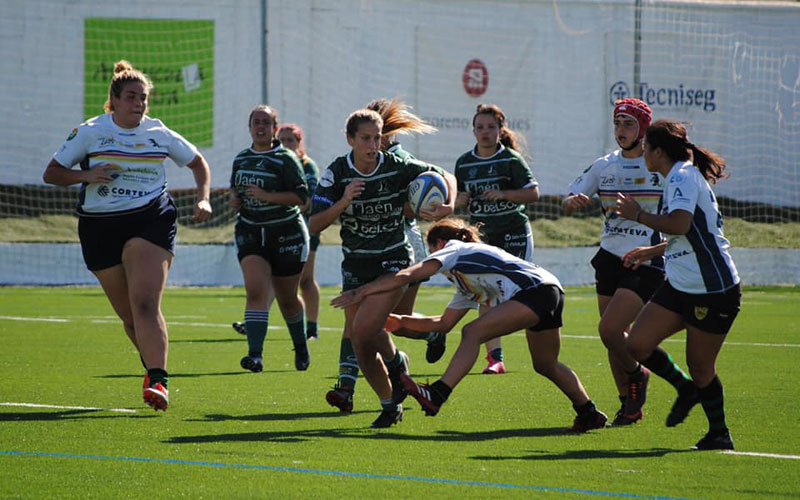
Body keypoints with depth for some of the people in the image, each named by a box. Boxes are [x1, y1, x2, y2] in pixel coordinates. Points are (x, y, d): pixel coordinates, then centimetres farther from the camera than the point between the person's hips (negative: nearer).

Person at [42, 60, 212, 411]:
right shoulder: (89, 132, 4)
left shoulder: (159, 134, 8)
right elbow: (51, 173, 6)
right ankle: (155, 366, 31)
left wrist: (204, 199, 7)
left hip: (151, 221, -2)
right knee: (128, 315, 6)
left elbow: (198, 162, 23)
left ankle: (157, 382, -31)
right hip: (99, 229, 2)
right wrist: (85, 175, -13)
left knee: (145, 304, -21)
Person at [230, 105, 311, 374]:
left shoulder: (286, 159, -9)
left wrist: (266, 196, -24)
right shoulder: (241, 159, 8)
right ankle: (255, 354, -28)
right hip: (250, 232, 3)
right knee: (256, 291, -18)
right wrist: (234, 199, 3)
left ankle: (301, 348, 36)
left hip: (286, 233, -3)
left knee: (286, 298, 9)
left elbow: (301, 196, -16)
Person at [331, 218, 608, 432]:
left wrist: (360, 293, 3)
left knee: (473, 332, -16)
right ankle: (589, 414, 36)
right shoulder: (467, 285, 33)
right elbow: (444, 322, 39)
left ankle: (437, 395, -27)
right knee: (546, 366, 25)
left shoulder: (454, 250, 8)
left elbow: (406, 276, -2)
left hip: (536, 288, -10)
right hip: (550, 294, 10)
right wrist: (401, 321, 36)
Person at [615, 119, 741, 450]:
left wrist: (638, 215, -18)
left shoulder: (683, 176, -14)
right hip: (680, 286, 9)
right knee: (638, 346, 0)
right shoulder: (680, 177, 15)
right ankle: (686, 388, 22)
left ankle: (720, 434, 16)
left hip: (713, 290, -9)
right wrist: (654, 251, 34)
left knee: (700, 367, 0)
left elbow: (680, 224, -31)